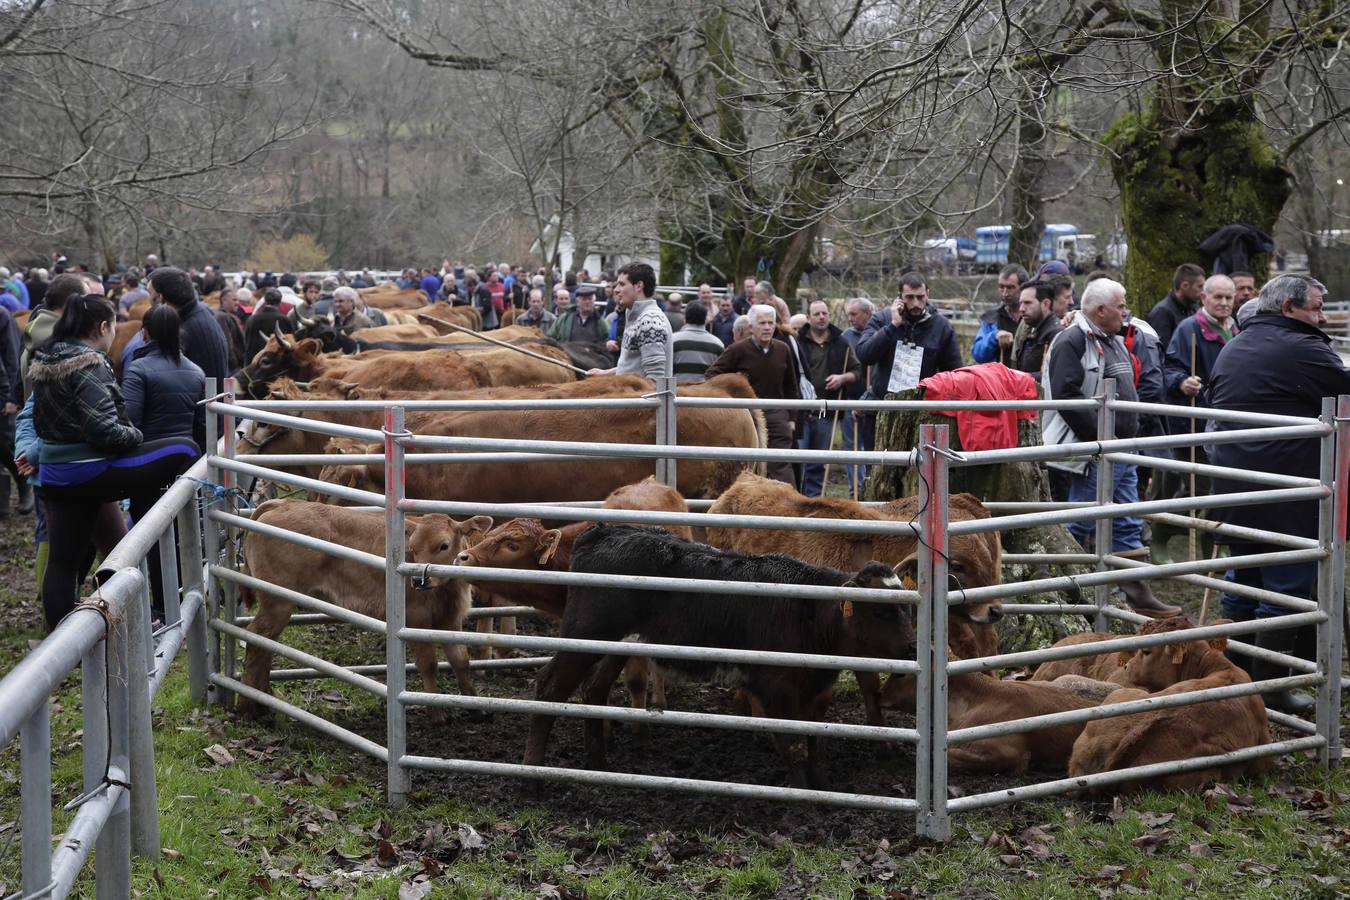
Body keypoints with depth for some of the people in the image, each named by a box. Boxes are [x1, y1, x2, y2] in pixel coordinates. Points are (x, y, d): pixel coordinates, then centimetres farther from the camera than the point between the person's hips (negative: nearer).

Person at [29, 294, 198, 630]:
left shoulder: (46, 362, 11)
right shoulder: (89, 366, -17)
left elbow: (41, 422, 20)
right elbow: (105, 430, -23)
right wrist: (135, 434, -4)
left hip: (55, 476, 9)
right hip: (92, 472, -9)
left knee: (62, 560, 12)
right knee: (185, 450, -3)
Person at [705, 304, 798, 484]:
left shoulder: (782, 350, 6)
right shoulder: (738, 350, -5)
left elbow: (790, 386, 15)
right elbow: (711, 374, -1)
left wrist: (790, 417, 13)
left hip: (776, 415, 2)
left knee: (782, 468, -5)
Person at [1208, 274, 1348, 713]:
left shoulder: (1230, 350, 15)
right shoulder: (1301, 348, -12)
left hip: (1233, 488, 8)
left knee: (1241, 582, 16)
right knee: (1287, 588, -2)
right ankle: (1271, 688, 0)